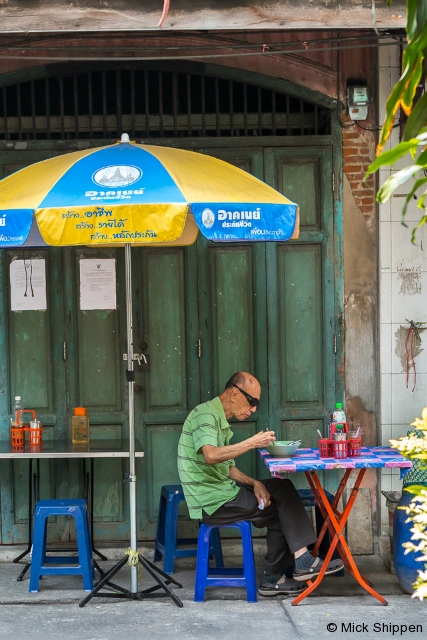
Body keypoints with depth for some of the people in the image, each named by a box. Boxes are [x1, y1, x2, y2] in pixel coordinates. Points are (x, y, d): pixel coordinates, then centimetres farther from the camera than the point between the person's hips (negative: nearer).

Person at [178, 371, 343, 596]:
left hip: (221, 493, 9)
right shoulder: (205, 414, -14)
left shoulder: (219, 420, 18)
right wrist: (252, 443, -29)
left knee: (282, 487, 3)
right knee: (282, 509, -3)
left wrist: (254, 483, -2)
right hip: (211, 501, -9)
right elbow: (211, 456, -32)